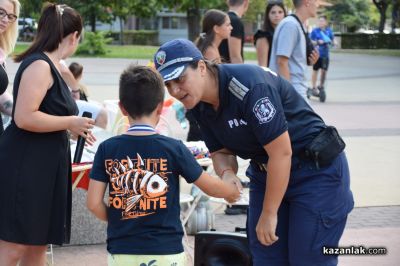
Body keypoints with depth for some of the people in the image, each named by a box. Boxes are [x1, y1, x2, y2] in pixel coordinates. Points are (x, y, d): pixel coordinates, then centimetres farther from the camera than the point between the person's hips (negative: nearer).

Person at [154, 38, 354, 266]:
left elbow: (281, 153, -26)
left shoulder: (249, 86, -28)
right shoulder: (200, 105, -3)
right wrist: (227, 173, -18)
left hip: (317, 169, -8)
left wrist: (269, 215, -18)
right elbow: (221, 152, 7)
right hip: (265, 173, 8)